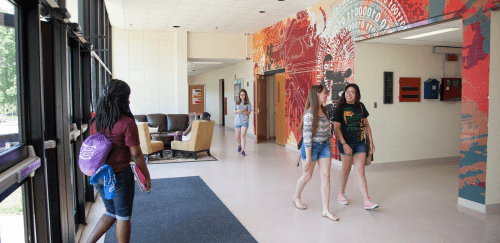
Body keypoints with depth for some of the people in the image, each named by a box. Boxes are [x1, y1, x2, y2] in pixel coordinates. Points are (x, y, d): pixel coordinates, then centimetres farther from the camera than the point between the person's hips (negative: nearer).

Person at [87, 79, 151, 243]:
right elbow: (136, 154, -15)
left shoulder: (95, 121, 1)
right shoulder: (127, 123, -18)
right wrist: (147, 176, -4)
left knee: (111, 213, 24)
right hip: (120, 175, -6)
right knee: (123, 217, 12)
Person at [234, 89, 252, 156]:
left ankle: (243, 150, -12)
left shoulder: (248, 103, 1)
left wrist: (244, 111, -20)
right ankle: (239, 145, 41)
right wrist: (237, 111, -12)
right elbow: (234, 112, 10)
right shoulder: (236, 103, 7)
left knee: (243, 135, -15)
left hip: (245, 121, -3)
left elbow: (249, 113, 0)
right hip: (237, 121, 3)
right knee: (237, 137, 9)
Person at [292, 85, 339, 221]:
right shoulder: (310, 113, -19)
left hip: (324, 146, 7)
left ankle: (325, 210, 8)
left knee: (325, 176, 2)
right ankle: (296, 197, 38)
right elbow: (307, 136, -21)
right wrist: (308, 157, -22)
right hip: (312, 147, -7)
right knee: (307, 175, 10)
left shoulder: (323, 111, 6)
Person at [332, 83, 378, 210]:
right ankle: (341, 194, 33)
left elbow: (366, 124, 12)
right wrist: (344, 144, -18)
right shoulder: (340, 108, -7)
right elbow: (336, 128, -10)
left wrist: (371, 141, 10)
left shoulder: (360, 106, 5)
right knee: (346, 169, 11)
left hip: (360, 143, 3)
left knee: (360, 171, 1)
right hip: (346, 143, -3)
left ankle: (367, 202, 1)